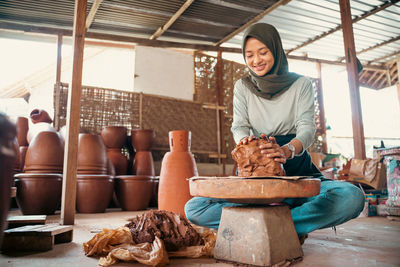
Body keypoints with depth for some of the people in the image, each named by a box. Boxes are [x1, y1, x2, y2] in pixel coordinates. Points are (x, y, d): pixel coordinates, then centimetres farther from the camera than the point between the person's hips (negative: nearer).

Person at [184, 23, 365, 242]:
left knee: (352, 197, -31)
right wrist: (245, 140, -28)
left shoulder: (301, 84, 4)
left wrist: (286, 150, -33)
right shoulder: (243, 87, 9)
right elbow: (239, 126, -2)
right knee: (194, 209, -20)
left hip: (298, 173, -1)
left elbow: (307, 127, -8)